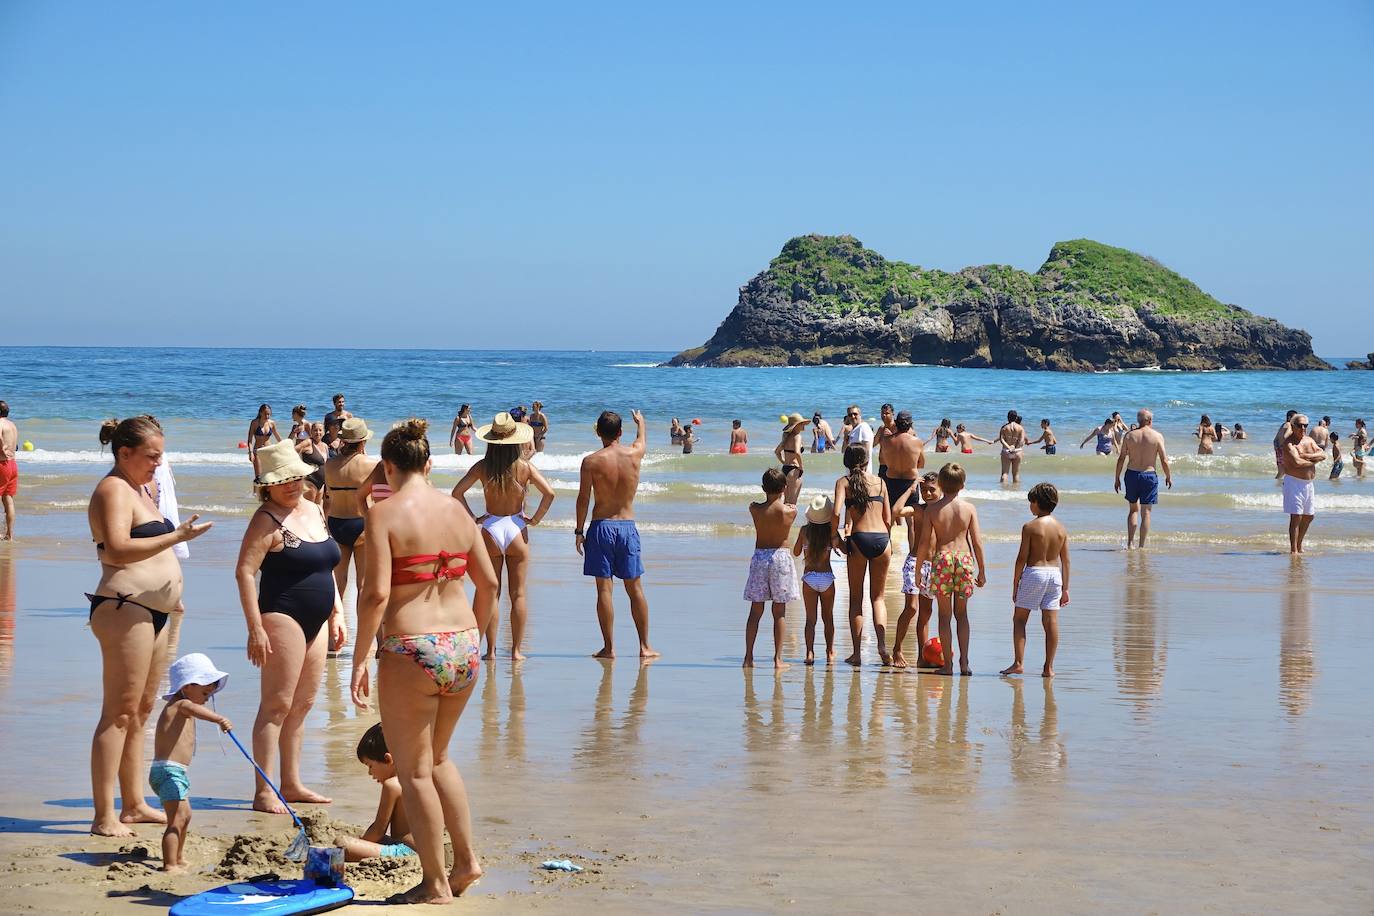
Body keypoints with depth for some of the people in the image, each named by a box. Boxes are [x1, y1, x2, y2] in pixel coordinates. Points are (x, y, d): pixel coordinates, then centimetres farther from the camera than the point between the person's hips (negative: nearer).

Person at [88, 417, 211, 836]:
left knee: (140, 712, 14)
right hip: (124, 608, -10)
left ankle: (134, 805, 20)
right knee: (119, 712, -11)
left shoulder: (138, 489, 20)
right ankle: (104, 817, -11)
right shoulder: (113, 490, -11)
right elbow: (118, 549, -25)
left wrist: (173, 593, 26)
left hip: (152, 610, 10)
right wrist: (177, 536, -29)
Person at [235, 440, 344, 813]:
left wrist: (337, 614, 17)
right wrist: (255, 628, -22)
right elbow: (245, 571, -17)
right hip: (283, 617, -8)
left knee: (303, 704, 12)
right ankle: (264, 792, -8)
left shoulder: (315, 511, 13)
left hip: (316, 621, 8)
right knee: (277, 704, -9)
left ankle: (291, 784, 20)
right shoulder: (268, 520, -11)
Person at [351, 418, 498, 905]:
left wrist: (360, 659, -11)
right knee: (437, 757, 25)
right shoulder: (457, 509, 7)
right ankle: (466, 860, 25)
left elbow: (376, 594, -18)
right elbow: (488, 583, 11)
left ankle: (435, 884, 13)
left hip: (410, 652, -6)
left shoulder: (385, 514, -10)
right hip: (462, 648, 6)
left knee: (414, 771, 7)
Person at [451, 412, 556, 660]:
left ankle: (491, 650, 6)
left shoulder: (482, 467, -4)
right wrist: (535, 518, -2)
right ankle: (516, 650, 7)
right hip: (517, 529, 0)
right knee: (518, 594, 7)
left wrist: (472, 517, -1)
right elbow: (549, 493, -13)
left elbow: (457, 492, -10)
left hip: (490, 529, 0)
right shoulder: (524, 467, -6)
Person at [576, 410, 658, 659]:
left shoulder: (591, 461, -8)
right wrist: (640, 422, 46)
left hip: (601, 527, -2)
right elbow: (641, 440, 25)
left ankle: (608, 647, -1)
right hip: (627, 526, 2)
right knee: (635, 588, 10)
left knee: (604, 589, 0)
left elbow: (583, 499, -8)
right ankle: (645, 646, 12)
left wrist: (579, 531, 1)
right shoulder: (634, 455, 0)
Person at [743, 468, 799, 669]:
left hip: (759, 556, 2)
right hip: (780, 556, -2)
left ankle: (748, 657, 4)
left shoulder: (754, 509, -4)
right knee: (779, 612, 3)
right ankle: (778, 658, 2)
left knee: (755, 611, 7)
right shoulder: (790, 511, -7)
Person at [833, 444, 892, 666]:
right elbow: (888, 519, 12)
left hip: (859, 539, -2)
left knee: (855, 598, 9)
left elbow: (836, 512, -11)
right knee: (878, 597, 12)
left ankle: (857, 652, 6)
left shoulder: (844, 482, 4)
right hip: (882, 539, 2)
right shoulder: (880, 482, 13)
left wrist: (835, 536, 2)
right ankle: (882, 644, -8)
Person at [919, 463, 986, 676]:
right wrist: (982, 571, 9)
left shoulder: (932, 509, -3)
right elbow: (977, 542, 0)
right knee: (961, 613, 13)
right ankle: (964, 662, 6)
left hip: (941, 559, -1)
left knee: (945, 614, 5)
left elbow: (925, 542, -3)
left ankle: (948, 664, 4)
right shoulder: (969, 508, 0)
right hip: (964, 558, 1)